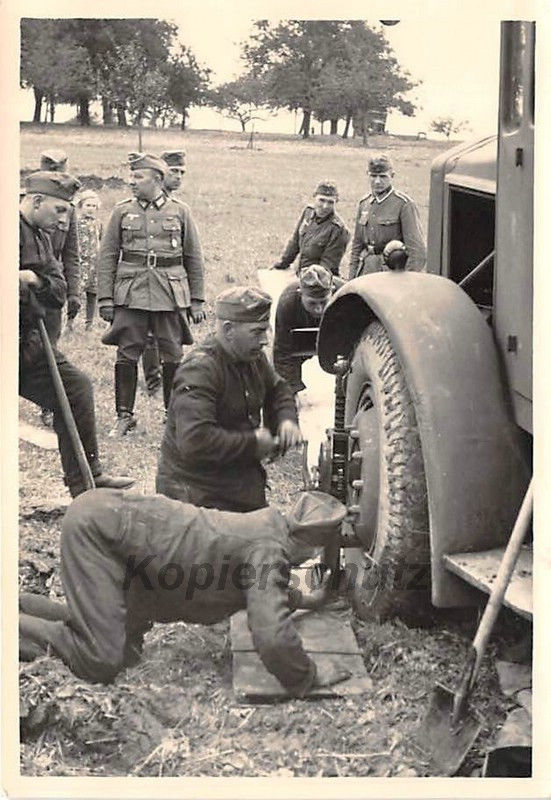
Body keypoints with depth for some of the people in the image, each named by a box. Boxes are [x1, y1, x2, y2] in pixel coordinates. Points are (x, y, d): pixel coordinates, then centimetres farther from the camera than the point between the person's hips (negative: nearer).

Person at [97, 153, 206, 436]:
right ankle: (124, 415, 13)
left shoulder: (180, 211, 5)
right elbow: (107, 256, 6)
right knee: (126, 356, 0)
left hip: (170, 295, 0)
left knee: (172, 357, 4)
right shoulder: (122, 211, 6)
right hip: (130, 293, 0)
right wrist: (105, 298, -3)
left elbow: (194, 258, 9)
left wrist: (197, 301, 5)